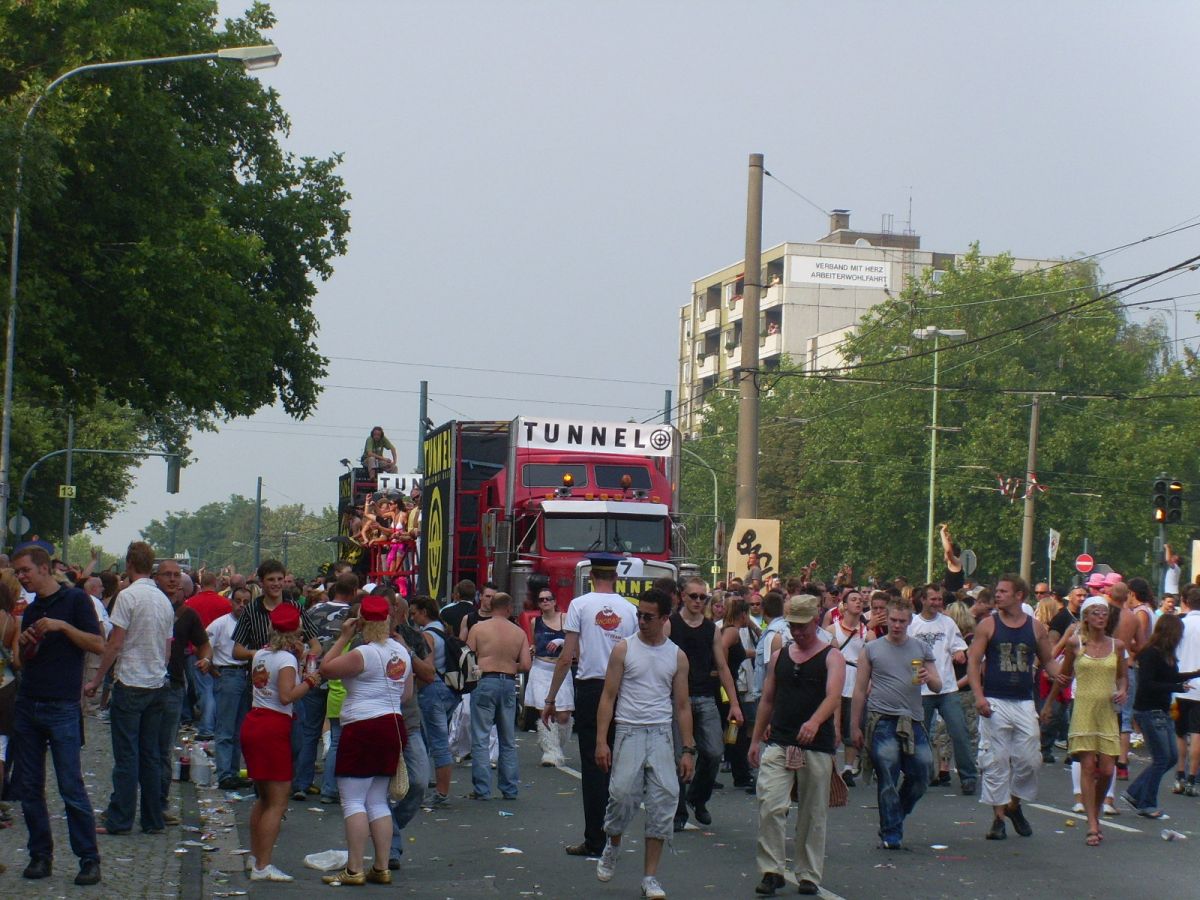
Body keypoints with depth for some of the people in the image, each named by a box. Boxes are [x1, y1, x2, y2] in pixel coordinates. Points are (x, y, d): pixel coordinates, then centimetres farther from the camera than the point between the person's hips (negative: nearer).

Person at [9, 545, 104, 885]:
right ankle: (40, 854, 16)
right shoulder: (31, 611, 17)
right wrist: (24, 644, 2)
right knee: (27, 786, 6)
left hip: (62, 707, -7)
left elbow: (98, 645, -9)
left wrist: (62, 626, -17)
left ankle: (89, 859, 0)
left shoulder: (75, 600, -2)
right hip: (27, 704, 7)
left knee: (71, 786, -7)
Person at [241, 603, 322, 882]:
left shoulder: (260, 654, 12)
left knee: (264, 798, 21)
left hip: (252, 722, 9)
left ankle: (255, 857, 28)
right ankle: (262, 867, -8)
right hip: (274, 728, -9)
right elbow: (286, 696, -23)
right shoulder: (286, 659, -11)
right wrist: (309, 683, -9)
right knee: (278, 802, -5)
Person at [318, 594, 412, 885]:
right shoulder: (402, 651, 10)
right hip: (393, 724, 8)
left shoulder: (363, 654, -15)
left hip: (363, 729, -8)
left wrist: (344, 637, -5)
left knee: (353, 801, -4)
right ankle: (381, 868, 13)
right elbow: (407, 693, 16)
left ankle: (354, 870, -7)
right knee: (378, 802, 13)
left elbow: (326, 668, -11)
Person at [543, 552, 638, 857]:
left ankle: (595, 840, -1)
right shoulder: (630, 609, 5)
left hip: (590, 688, -3)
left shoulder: (580, 605, -3)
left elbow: (567, 657, -5)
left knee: (593, 764, -1)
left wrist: (550, 698, 0)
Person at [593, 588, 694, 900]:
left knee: (662, 803, -3)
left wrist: (688, 750, 6)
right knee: (623, 795, -12)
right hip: (629, 732, -2)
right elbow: (608, 697, 1)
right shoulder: (624, 649, 2)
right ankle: (612, 846, 21)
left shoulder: (677, 656, 8)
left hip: (662, 734, 2)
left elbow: (682, 706, 11)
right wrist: (601, 741, -7)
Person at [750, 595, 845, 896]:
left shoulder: (832, 657, -1)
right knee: (770, 806, -13)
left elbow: (833, 697, -17)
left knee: (813, 814, 5)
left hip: (817, 747, -2)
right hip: (778, 744, 3)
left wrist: (814, 722, -36)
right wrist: (755, 740, 14)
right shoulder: (779, 656, 12)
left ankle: (809, 875, 16)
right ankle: (772, 870, -4)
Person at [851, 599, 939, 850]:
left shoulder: (921, 649, 12)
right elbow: (860, 690, 7)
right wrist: (855, 726, 5)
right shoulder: (872, 649, 6)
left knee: (920, 778, 3)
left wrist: (928, 678, -11)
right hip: (882, 721, -3)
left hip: (913, 722, 3)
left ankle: (894, 820, 26)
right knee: (888, 782, -4)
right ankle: (891, 835, 3)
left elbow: (938, 686, 13)